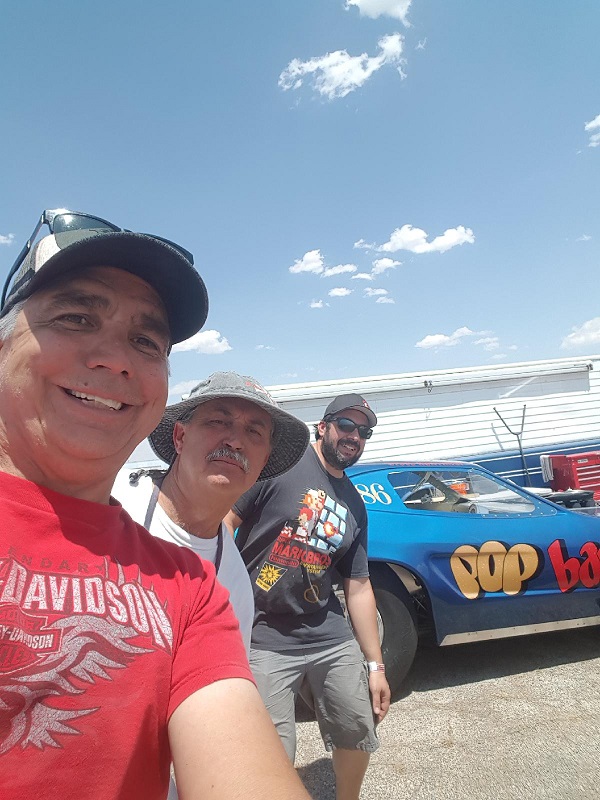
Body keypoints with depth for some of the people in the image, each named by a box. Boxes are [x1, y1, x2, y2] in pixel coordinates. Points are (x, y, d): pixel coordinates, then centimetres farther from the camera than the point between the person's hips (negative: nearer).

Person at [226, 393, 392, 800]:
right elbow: (222, 523, -12)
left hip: (331, 638, 6)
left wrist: (376, 664, 13)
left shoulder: (355, 506, 10)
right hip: (263, 638, -5)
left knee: (359, 732, 15)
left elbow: (359, 588, 13)